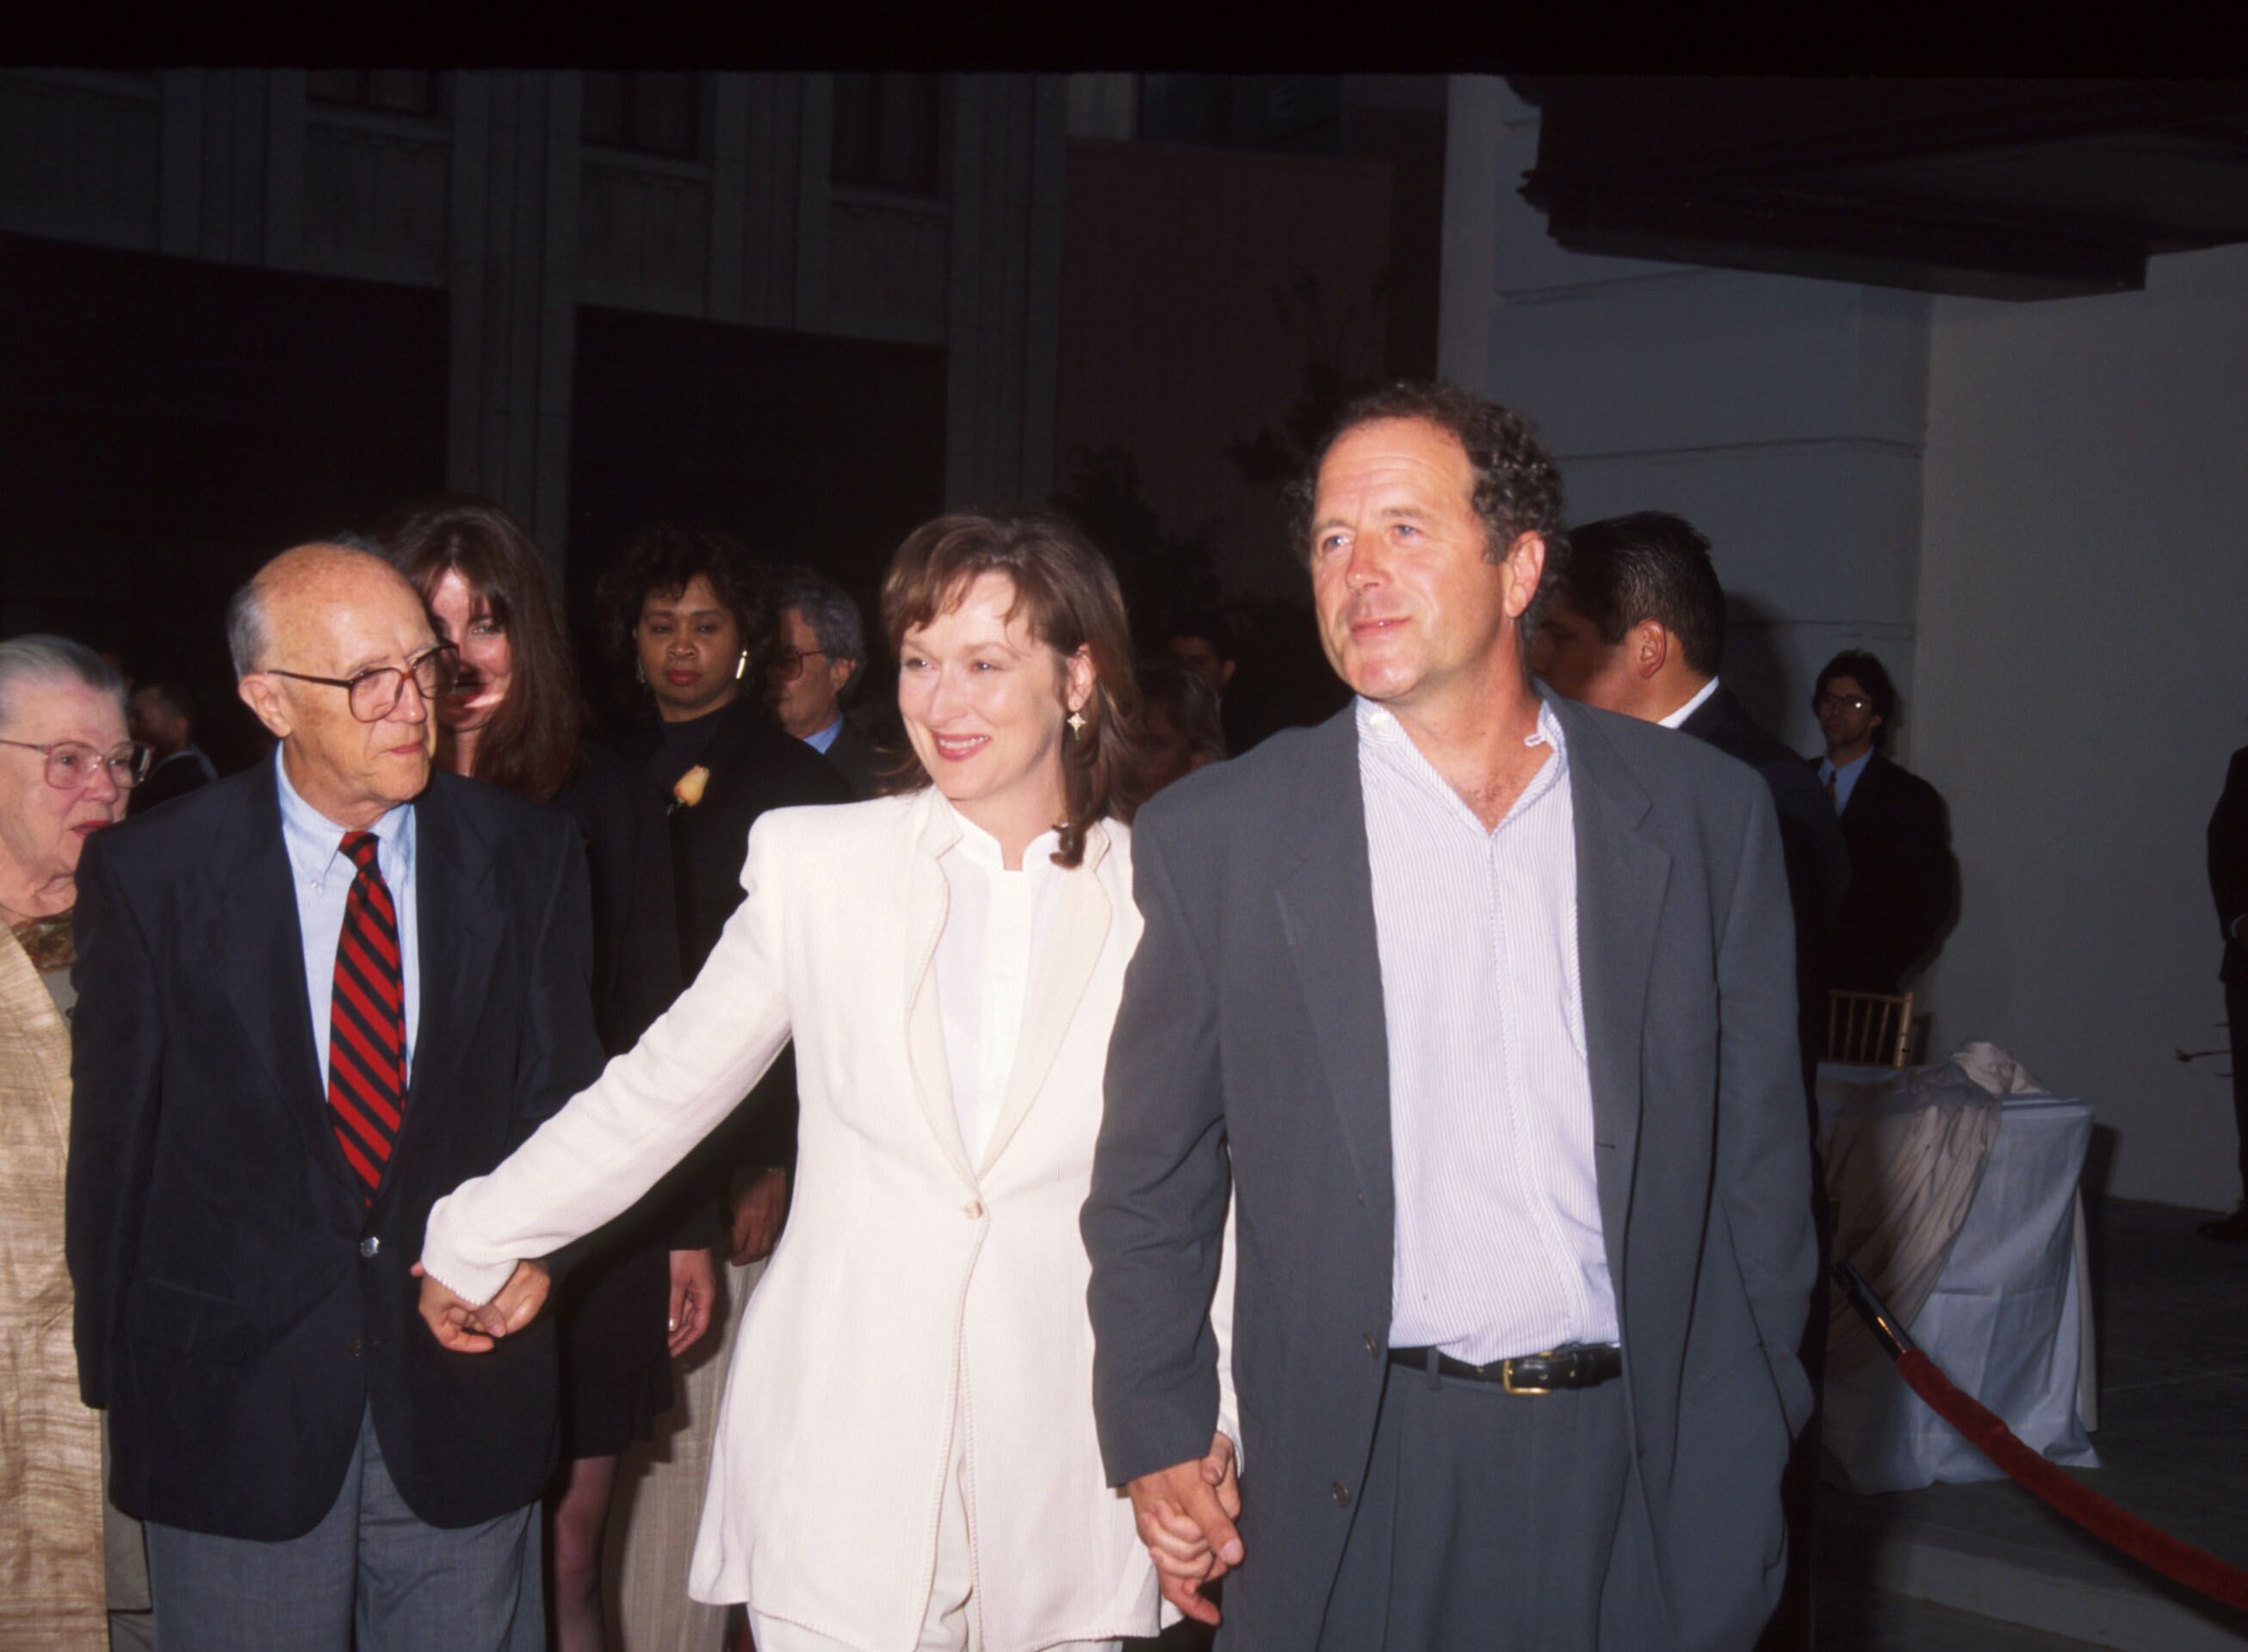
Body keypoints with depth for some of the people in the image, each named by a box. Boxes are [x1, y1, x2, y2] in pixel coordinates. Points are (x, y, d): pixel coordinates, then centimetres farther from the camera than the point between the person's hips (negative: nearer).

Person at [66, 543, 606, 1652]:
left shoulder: (527, 856, -1)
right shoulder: (150, 875, -6)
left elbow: (564, 1091, 6)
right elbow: (113, 1135, 0)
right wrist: (111, 1380, 3)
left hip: (459, 1385, 2)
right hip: (233, 1404, -1)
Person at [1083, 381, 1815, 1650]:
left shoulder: (1708, 815, 2)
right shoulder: (1217, 838, 0)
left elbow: (1760, 1154, 6)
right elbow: (1151, 1183, 5)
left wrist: (1752, 1441, 4)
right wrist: (1159, 1442, 0)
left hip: (1647, 1462, 1)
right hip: (1357, 1478, -1)